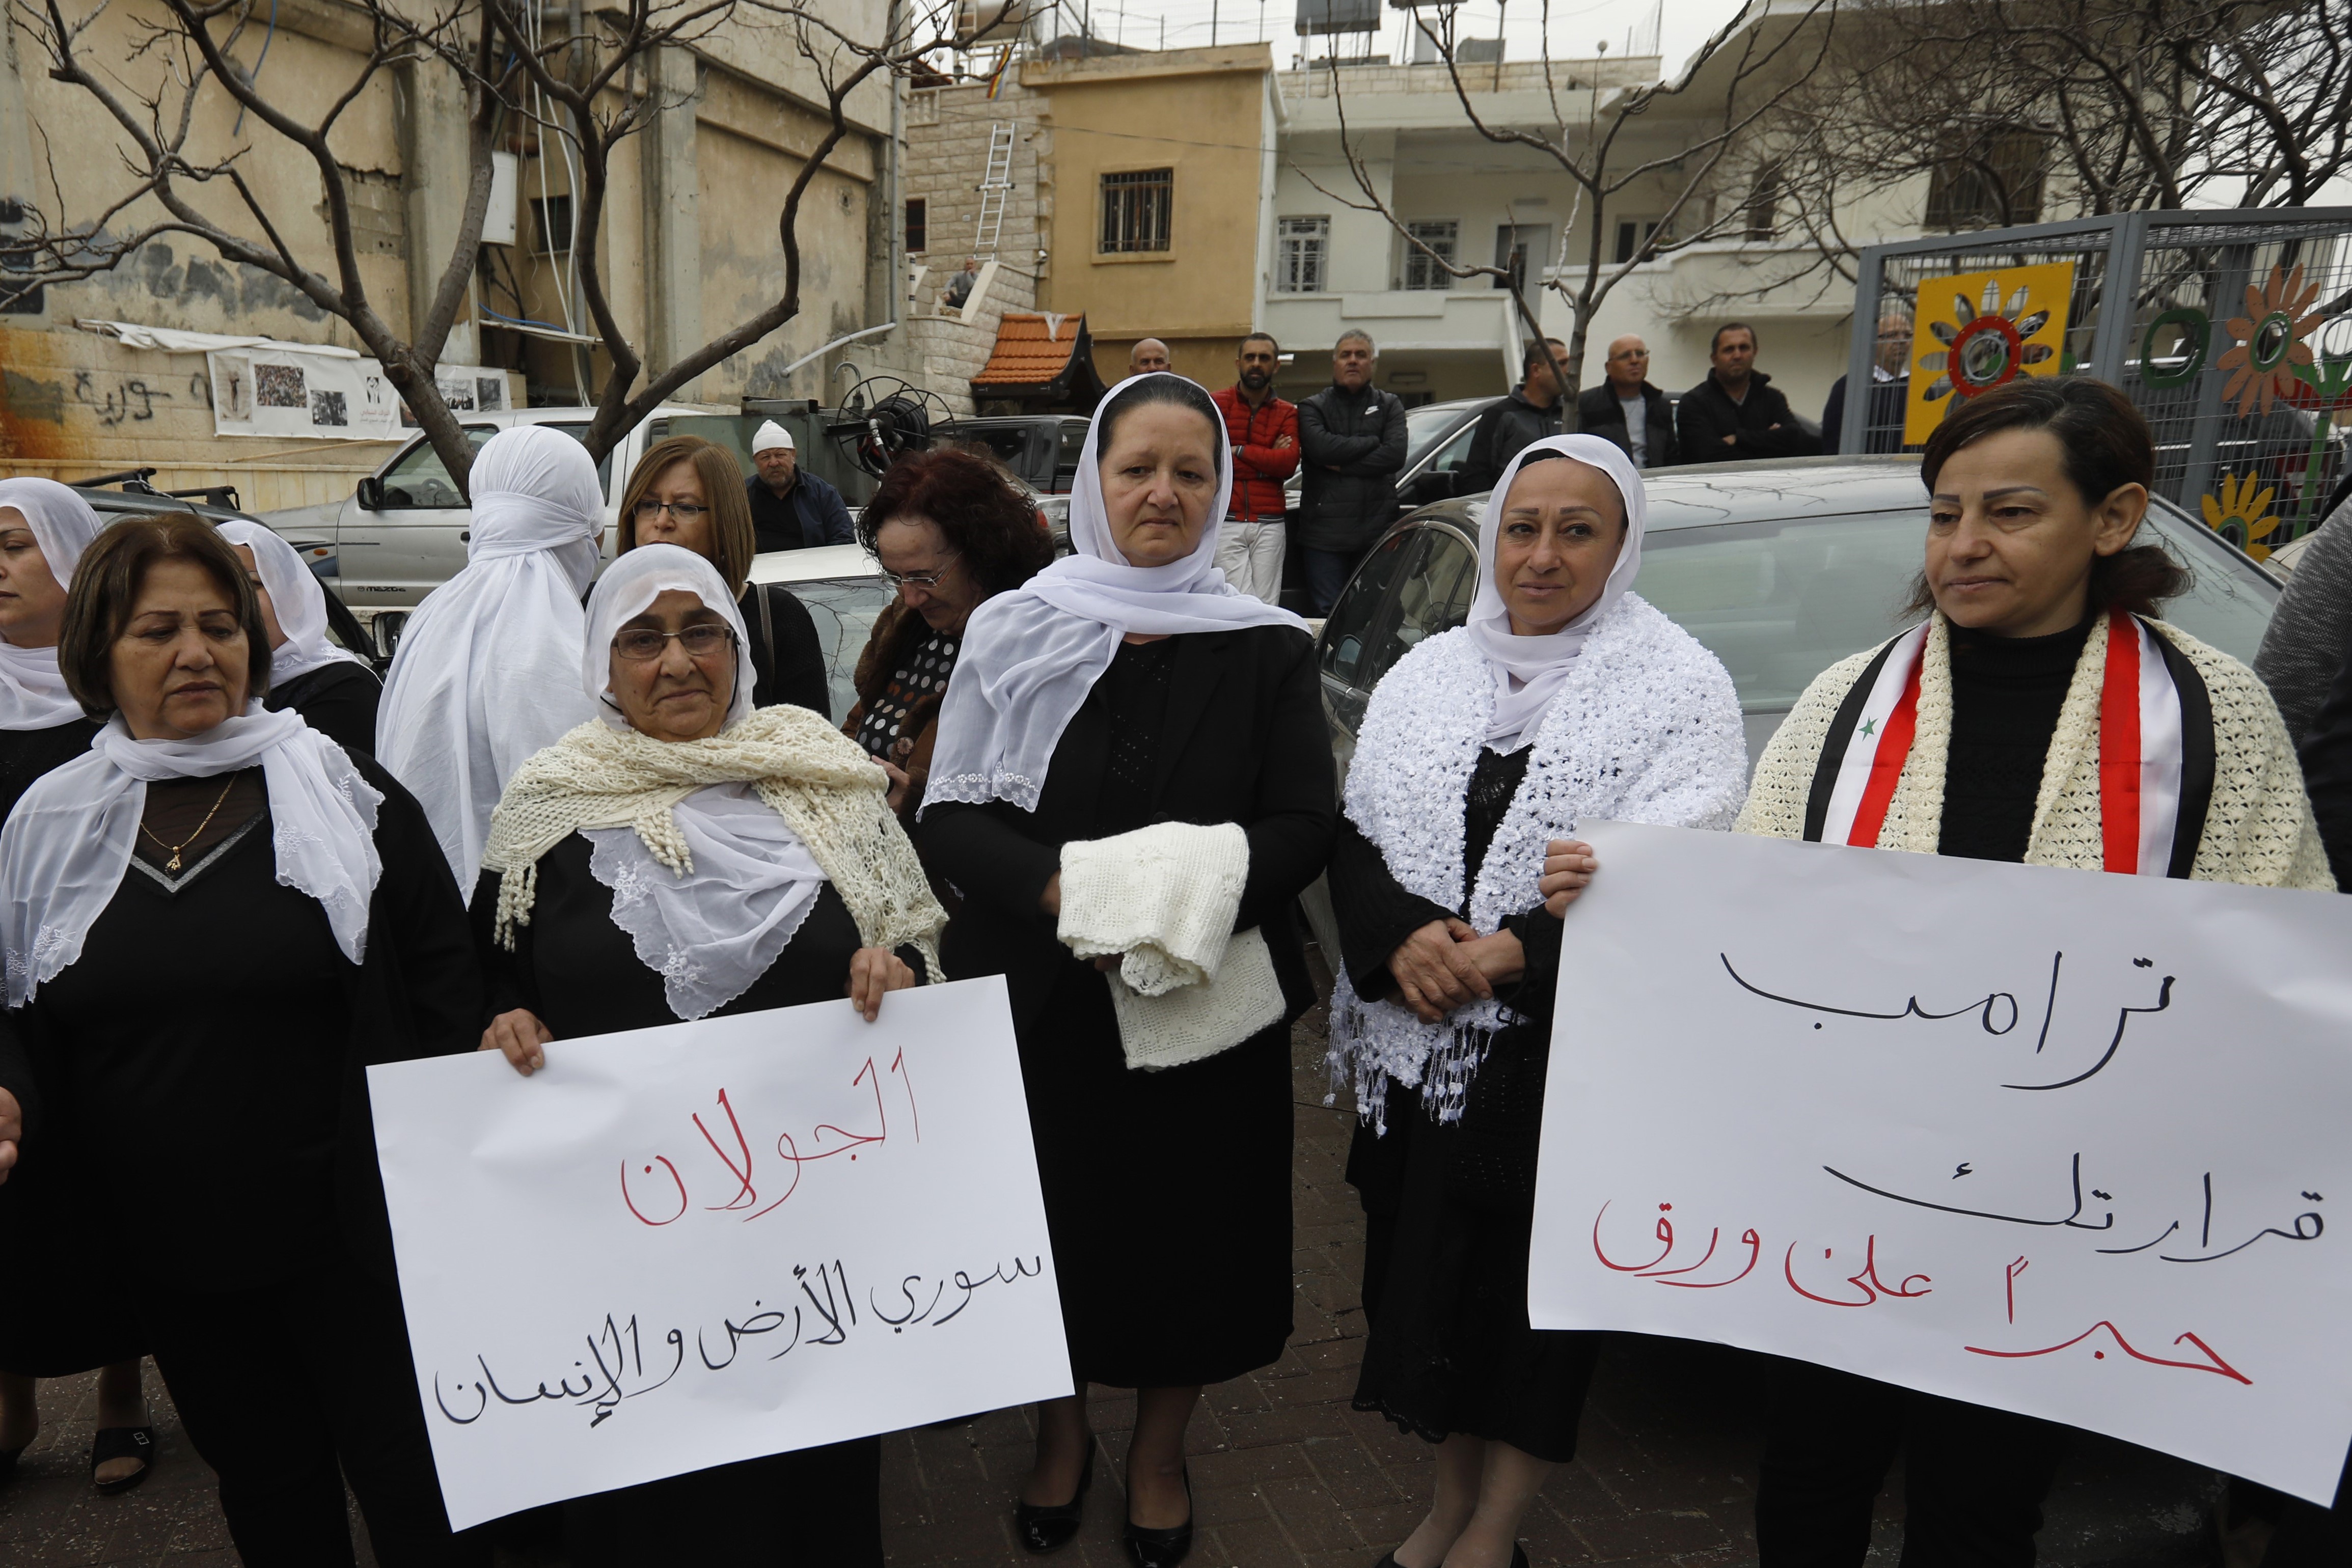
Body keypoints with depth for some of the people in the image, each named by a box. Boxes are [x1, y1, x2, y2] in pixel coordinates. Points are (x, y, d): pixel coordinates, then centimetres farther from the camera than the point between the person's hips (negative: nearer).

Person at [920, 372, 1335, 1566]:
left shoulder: (1267, 650, -1)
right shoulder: (1013, 631, -1)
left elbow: (1302, 828, -6)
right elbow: (952, 815, -5)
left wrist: (1183, 895, -23)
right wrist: (1063, 889, -22)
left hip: (1207, 1008, 0)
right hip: (1039, 1002, 0)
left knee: (1189, 1229, 13)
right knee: (1054, 1226, 14)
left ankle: (1159, 1451, 41)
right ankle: (1060, 1433, 44)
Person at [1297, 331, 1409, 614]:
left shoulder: (1390, 406, 14)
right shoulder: (1313, 407, 11)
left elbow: (1396, 456, -4)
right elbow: (1321, 447, -11)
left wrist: (1342, 465, -6)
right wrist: (1372, 442, -2)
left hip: (1376, 529, 1)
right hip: (1325, 531, -1)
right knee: (1327, 615, -1)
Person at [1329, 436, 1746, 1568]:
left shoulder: (1681, 686, -4)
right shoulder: (1429, 673, 9)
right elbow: (1354, 836, 5)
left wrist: (1512, 956, -21)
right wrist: (1400, 939, -14)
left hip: (1569, 1061, -4)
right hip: (1418, 1053, 4)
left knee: (1539, 1293, 7)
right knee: (1431, 1280, 15)